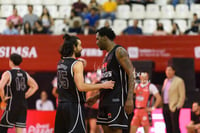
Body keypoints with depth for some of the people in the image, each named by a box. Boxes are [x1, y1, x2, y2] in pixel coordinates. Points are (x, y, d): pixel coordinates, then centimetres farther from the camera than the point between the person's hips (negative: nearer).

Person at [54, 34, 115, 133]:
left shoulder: (60, 63, 11)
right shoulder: (77, 64, -14)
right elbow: (81, 86, -23)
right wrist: (103, 85, -19)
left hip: (61, 105, 8)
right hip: (74, 105, -8)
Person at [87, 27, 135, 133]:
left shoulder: (119, 51, -8)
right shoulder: (108, 55, 21)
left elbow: (131, 75, -17)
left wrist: (130, 98, -26)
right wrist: (96, 97, 26)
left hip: (117, 99, -10)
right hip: (106, 99, 10)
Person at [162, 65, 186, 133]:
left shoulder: (179, 81, -5)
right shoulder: (166, 81, 16)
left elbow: (182, 95, -8)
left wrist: (178, 106, -14)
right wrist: (162, 106, 10)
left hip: (173, 107, -7)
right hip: (165, 106, 7)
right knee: (168, 127, 8)